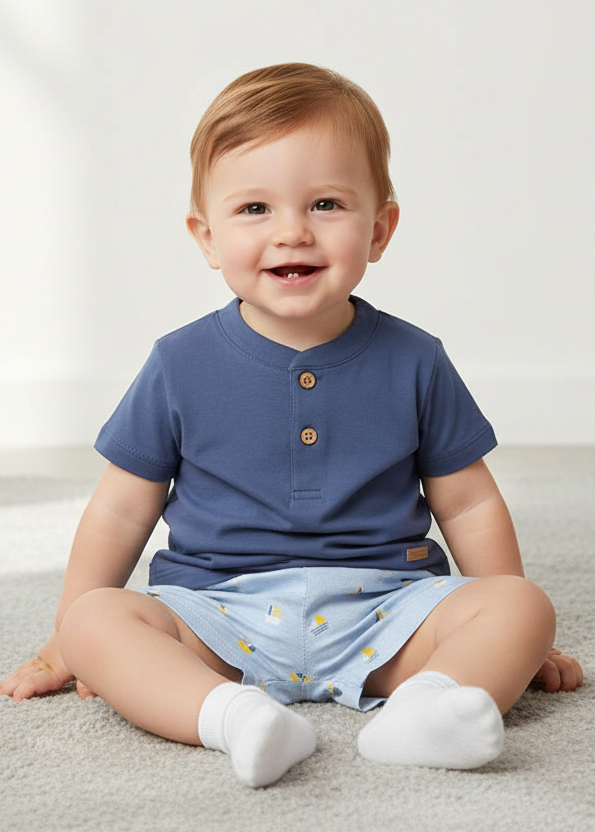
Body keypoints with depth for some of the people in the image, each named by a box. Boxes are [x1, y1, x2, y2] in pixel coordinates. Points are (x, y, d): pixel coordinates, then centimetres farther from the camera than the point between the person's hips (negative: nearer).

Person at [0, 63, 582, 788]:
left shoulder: (412, 362, 2)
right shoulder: (181, 366, 0)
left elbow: (469, 505, 10)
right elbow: (122, 511, 7)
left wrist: (512, 638, 11)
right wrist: (65, 647, 9)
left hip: (381, 607, 1)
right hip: (219, 613, 0)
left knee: (525, 606, -19)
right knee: (97, 618, -24)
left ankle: (422, 711, -43)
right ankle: (231, 716, -45)